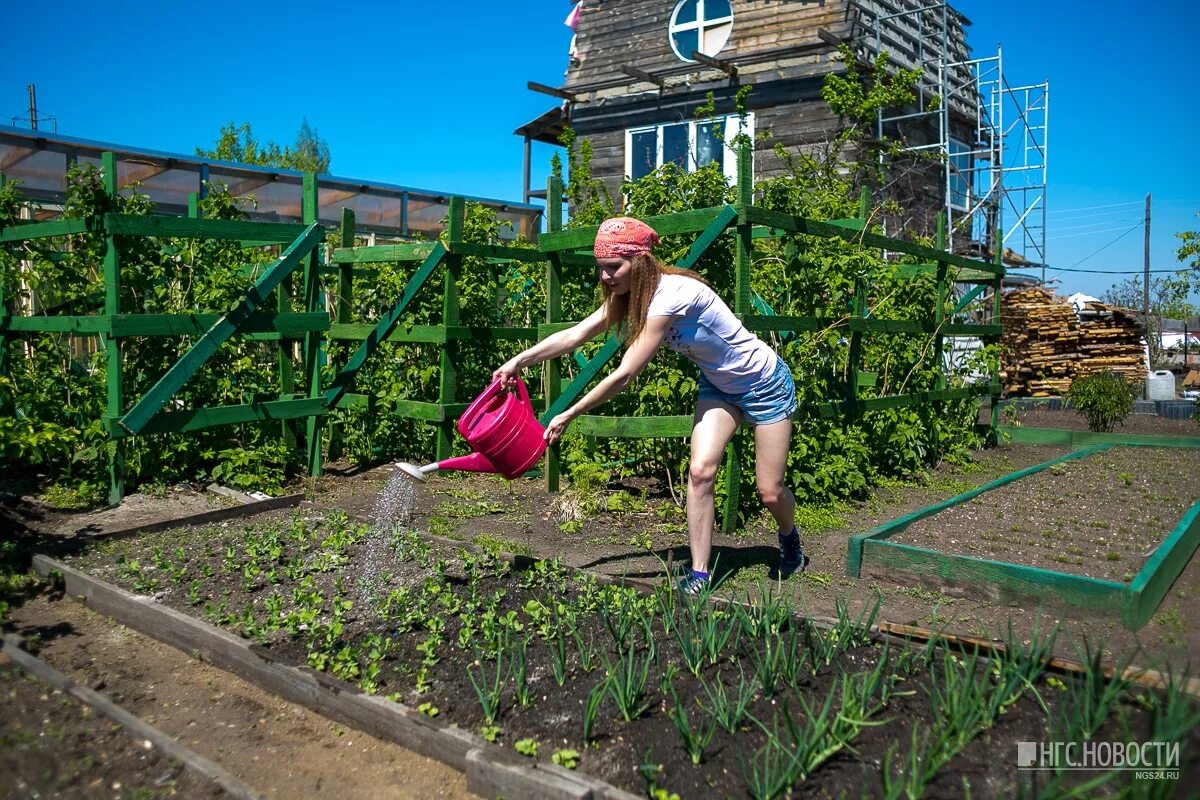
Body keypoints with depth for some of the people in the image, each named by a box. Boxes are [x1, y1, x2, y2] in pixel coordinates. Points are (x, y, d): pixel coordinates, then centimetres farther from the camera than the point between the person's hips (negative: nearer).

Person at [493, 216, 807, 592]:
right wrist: (518, 361, -23)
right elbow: (574, 335, -13)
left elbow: (624, 375, -34)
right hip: (718, 385, 7)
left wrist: (569, 415, -30)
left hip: (765, 383, -7)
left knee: (770, 491, 4)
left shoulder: (671, 294, -35)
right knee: (700, 471, -11)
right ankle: (699, 574, -1)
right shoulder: (625, 296, -10)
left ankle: (789, 537, 38)